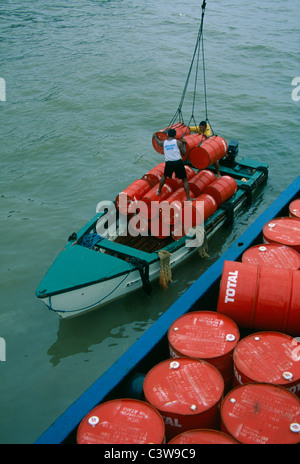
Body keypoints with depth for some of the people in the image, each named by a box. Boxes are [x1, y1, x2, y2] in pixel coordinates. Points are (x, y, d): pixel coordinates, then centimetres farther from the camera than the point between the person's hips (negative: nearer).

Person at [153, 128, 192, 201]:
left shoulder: (163, 142, 10)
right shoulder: (178, 142, 0)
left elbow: (158, 142, 36)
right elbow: (184, 153, 3)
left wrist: (155, 137, 57)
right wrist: (184, 144, 18)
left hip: (168, 163, 3)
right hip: (178, 163, -3)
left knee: (164, 176, 32)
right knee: (185, 180, 9)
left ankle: (159, 191, 44)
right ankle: (188, 199, 4)